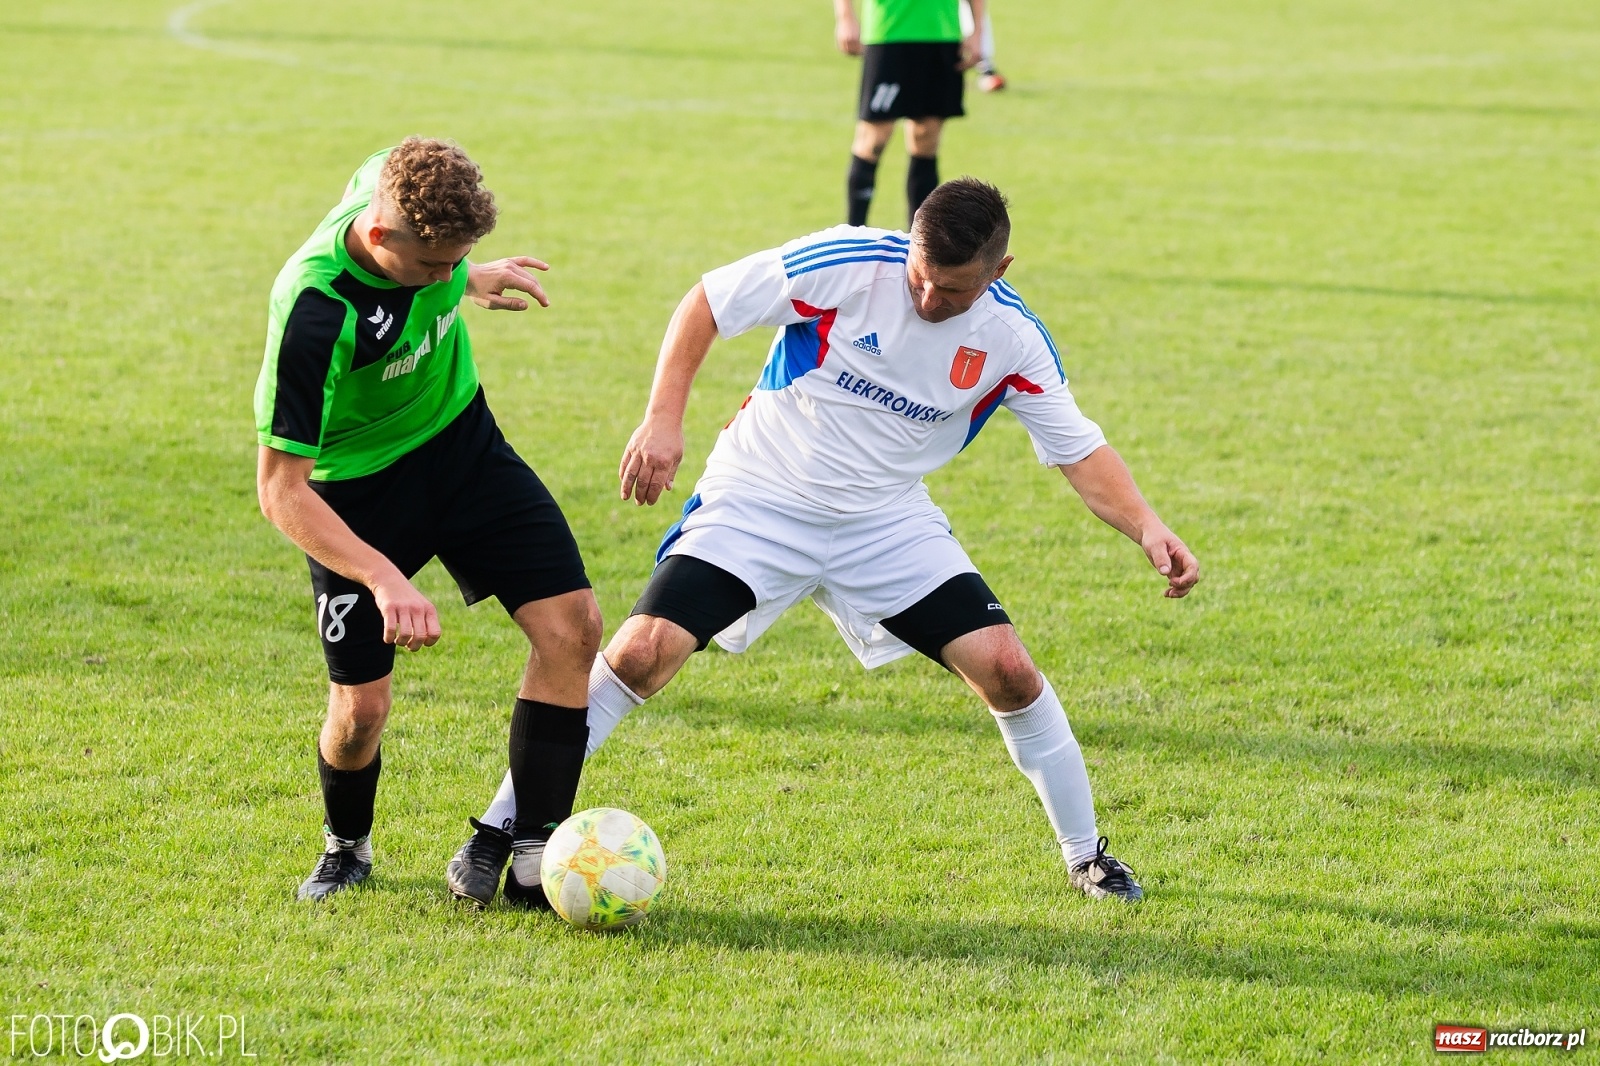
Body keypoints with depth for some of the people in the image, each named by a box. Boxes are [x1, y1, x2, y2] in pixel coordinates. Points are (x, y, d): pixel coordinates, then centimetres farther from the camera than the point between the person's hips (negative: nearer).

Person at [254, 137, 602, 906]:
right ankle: (346, 849, 30)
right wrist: (384, 579, -40)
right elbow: (281, 489, -31)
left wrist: (469, 277, 26)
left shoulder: (400, 186, -19)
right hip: (356, 488, -6)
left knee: (573, 624, -10)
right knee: (361, 708, -5)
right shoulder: (312, 314, -36)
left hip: (461, 440, 6)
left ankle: (532, 856, -2)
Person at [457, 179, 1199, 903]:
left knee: (1007, 670, -9)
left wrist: (1147, 528, -17)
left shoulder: (1012, 340, -10)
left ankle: (1085, 855, 12)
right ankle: (503, 828, -4)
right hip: (757, 506, -3)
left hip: (888, 523, 3)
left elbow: (1079, 449, -1)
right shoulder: (847, 264, -20)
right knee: (641, 653, -18)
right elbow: (707, 302, -10)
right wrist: (663, 418, -20)